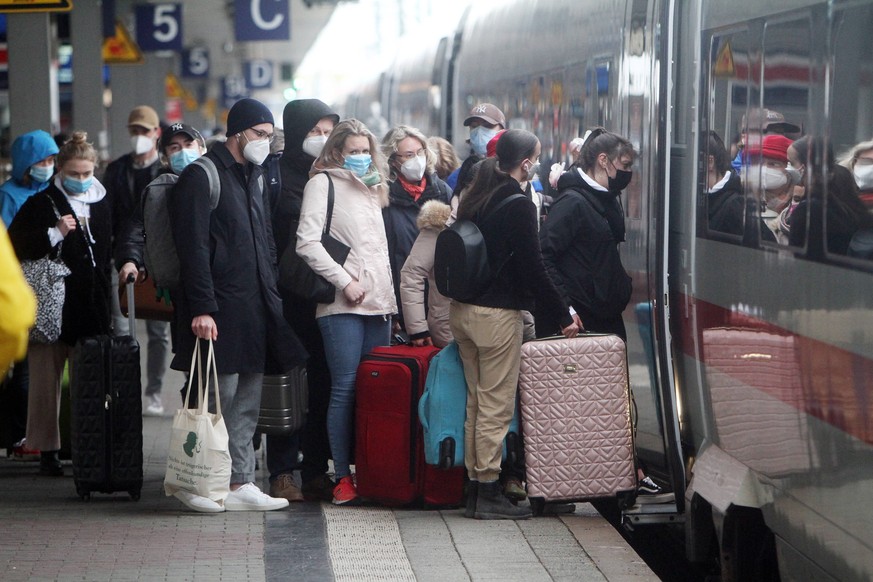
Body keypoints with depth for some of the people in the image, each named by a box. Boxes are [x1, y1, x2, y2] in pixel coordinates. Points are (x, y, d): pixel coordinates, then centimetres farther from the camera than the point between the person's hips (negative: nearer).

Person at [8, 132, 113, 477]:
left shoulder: (103, 204, 13)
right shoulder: (41, 204, 1)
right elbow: (15, 247, -5)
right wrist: (55, 234, -15)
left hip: (91, 306, 3)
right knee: (47, 377, -1)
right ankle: (48, 451, 4)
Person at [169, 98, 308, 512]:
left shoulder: (253, 178, 20)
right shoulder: (201, 177, -7)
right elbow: (194, 249, -14)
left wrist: (270, 298, 16)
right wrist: (201, 308, -20)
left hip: (255, 309, 8)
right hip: (221, 313, -8)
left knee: (248, 403, 9)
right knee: (220, 399, -8)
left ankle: (240, 484, 13)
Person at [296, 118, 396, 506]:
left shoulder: (371, 188, 22)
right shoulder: (323, 183, 1)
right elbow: (307, 242, -9)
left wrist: (388, 291, 15)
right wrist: (343, 280, -13)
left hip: (378, 301, 6)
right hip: (341, 304, -6)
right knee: (346, 388, -9)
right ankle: (343, 477, -5)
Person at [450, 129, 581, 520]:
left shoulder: (475, 198, 11)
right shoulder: (518, 205, -13)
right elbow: (532, 268, -13)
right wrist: (563, 316, -4)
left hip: (462, 309, 8)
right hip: (497, 313, -8)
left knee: (477, 402, 13)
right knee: (497, 406, -3)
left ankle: (475, 487, 15)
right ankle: (488, 493, -2)